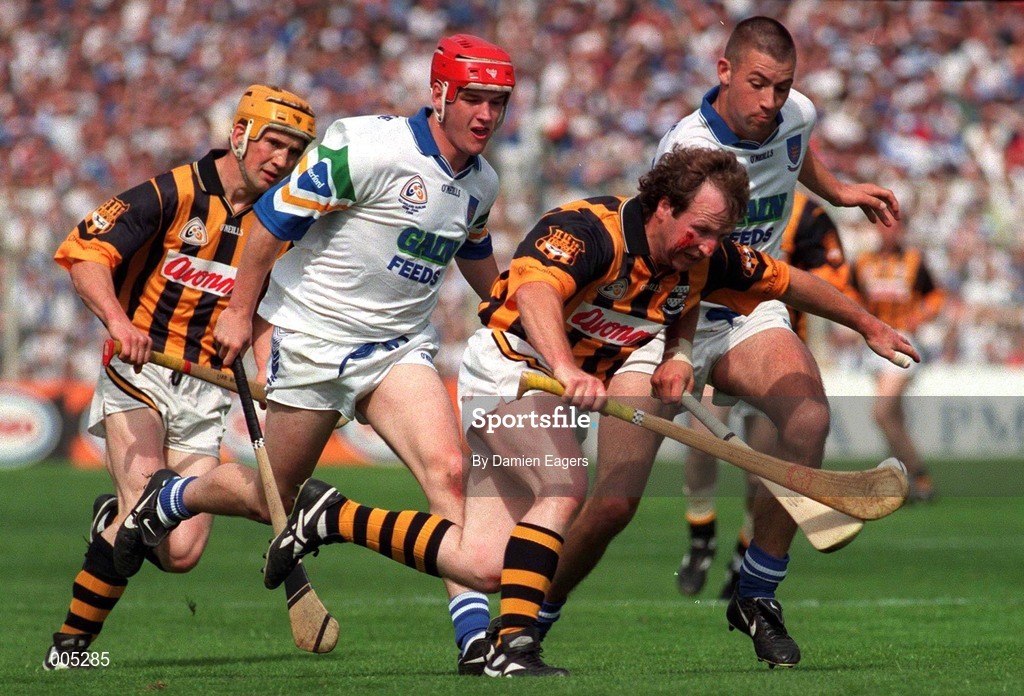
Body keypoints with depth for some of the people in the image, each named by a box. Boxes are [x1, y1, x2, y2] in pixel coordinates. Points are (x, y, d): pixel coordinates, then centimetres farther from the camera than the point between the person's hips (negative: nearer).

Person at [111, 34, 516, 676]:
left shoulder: (480, 184, 4)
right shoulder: (366, 148, -20)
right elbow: (277, 214, -14)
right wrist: (240, 310, -9)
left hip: (400, 348, 5)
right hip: (313, 341, -5)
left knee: (447, 470, -20)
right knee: (274, 498, 8)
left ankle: (476, 634, -20)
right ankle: (164, 501, 38)